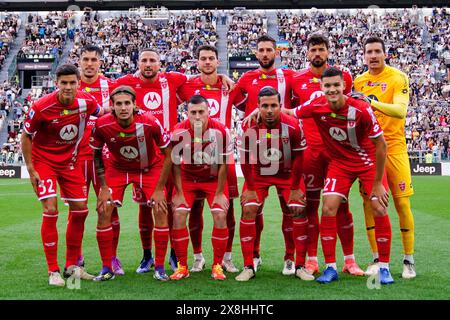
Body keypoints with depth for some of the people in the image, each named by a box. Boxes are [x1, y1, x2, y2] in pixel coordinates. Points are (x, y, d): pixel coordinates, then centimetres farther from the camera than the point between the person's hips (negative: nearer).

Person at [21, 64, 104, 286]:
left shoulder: (86, 101, -12)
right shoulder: (41, 107, -22)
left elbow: (101, 113, 13)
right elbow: (25, 137, -10)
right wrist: (30, 169, -12)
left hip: (70, 161, 5)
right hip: (43, 161, -5)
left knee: (80, 210, 5)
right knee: (51, 211, -14)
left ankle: (72, 265, 20)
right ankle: (53, 271, -3)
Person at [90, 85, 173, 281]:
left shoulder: (150, 123, -30)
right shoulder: (102, 125, -25)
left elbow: (168, 154, -17)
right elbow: (96, 155, -5)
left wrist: (159, 189, -18)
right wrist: (103, 187, -9)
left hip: (150, 168, -1)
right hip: (117, 168, 1)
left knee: (160, 210, -14)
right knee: (103, 210, -10)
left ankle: (159, 268, 0)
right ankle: (107, 268, 4)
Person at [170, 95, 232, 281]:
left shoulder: (220, 131, -22)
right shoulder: (179, 132, -21)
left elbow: (223, 164, -12)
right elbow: (176, 165, -9)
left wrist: (219, 193, -10)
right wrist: (179, 193, -9)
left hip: (213, 179, -1)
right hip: (187, 178, 1)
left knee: (220, 216, -14)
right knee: (178, 215, -12)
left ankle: (217, 265, 1)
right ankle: (182, 266, 1)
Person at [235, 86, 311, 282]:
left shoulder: (292, 126, -21)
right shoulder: (250, 128, -21)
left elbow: (298, 158, -10)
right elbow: (245, 159, -10)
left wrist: (295, 188, -9)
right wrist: (250, 188, -10)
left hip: (287, 173, 0)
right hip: (258, 174, 0)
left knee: (299, 211, -10)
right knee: (248, 210, -14)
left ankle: (300, 266, 1)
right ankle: (248, 267, -4)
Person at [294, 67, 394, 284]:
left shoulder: (361, 110, -26)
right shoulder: (316, 107, -18)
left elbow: (380, 144, -18)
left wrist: (377, 183, -15)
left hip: (368, 161, -2)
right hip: (339, 162, 2)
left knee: (379, 210, -10)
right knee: (328, 209, -10)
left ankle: (384, 267, 7)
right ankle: (330, 267, 2)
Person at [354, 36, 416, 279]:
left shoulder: (398, 77, -6)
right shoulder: (359, 82, 9)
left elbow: (400, 111, -22)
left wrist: (374, 102, -33)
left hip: (394, 148, -3)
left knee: (402, 203, -2)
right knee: (369, 203, 0)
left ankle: (409, 260, 9)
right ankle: (376, 259, 11)